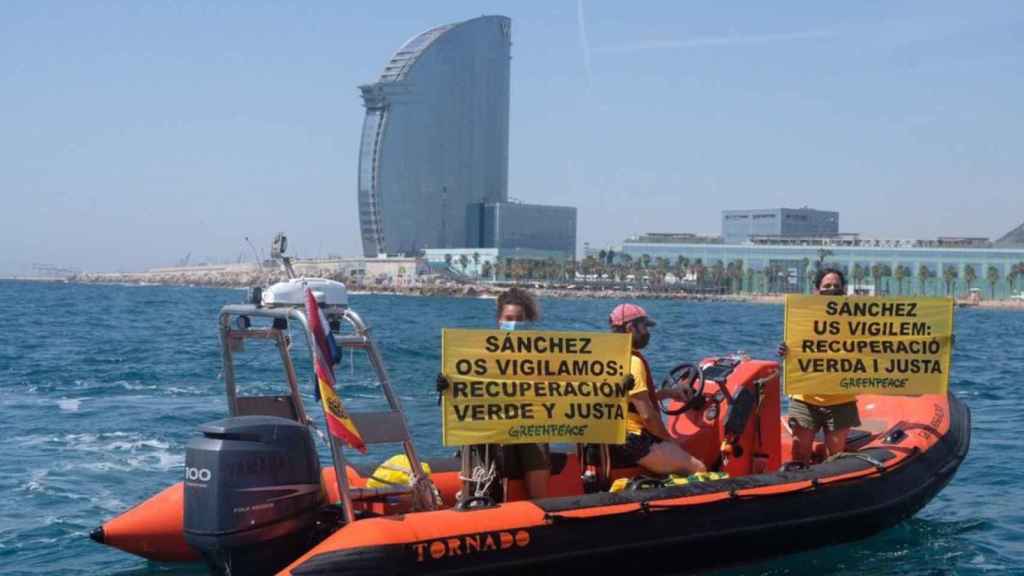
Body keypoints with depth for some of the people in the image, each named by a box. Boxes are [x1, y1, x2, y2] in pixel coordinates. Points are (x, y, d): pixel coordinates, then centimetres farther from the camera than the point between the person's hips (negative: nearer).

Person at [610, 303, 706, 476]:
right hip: (635, 441, -10)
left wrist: (667, 393, 16)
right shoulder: (632, 362, -19)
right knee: (698, 469, -10)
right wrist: (668, 438, -7)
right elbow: (647, 415, -22)